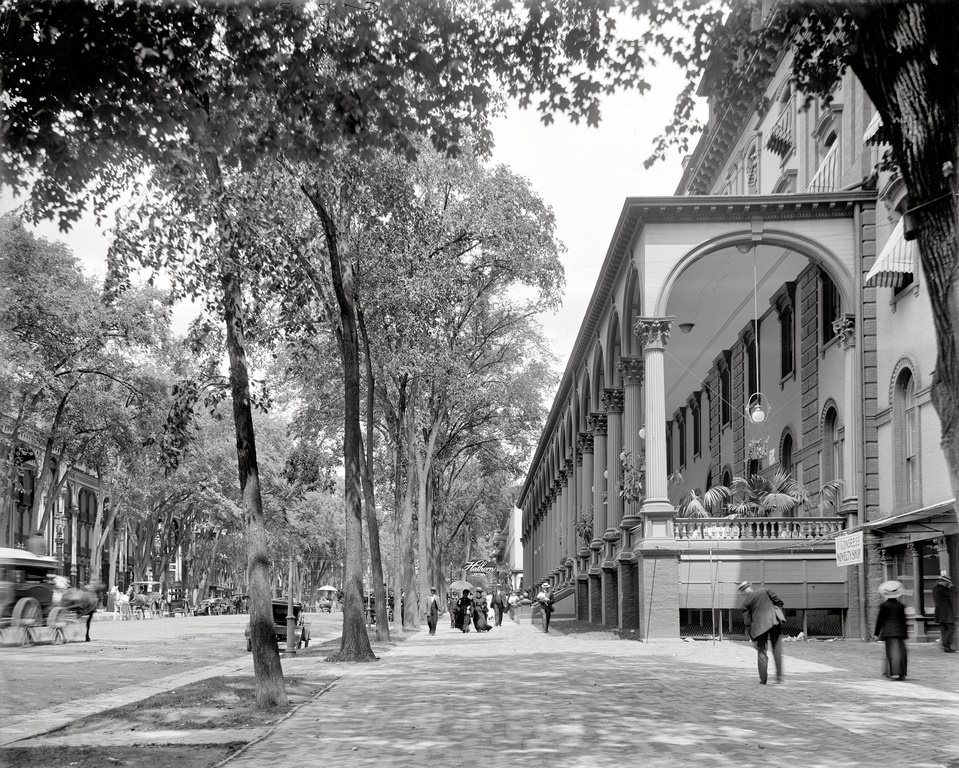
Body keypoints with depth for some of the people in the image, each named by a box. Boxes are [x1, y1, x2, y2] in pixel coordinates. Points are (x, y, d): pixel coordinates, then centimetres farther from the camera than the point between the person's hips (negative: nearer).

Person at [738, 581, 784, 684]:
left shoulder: (745, 603, 7)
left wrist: (752, 638, 11)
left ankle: (763, 679, 10)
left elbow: (747, 622, 6)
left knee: (761, 652, 10)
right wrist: (779, 615, 13)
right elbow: (779, 602, 1)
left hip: (760, 627, 0)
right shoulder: (766, 592, 8)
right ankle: (779, 676, 2)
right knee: (777, 650, 7)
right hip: (774, 621, 0)